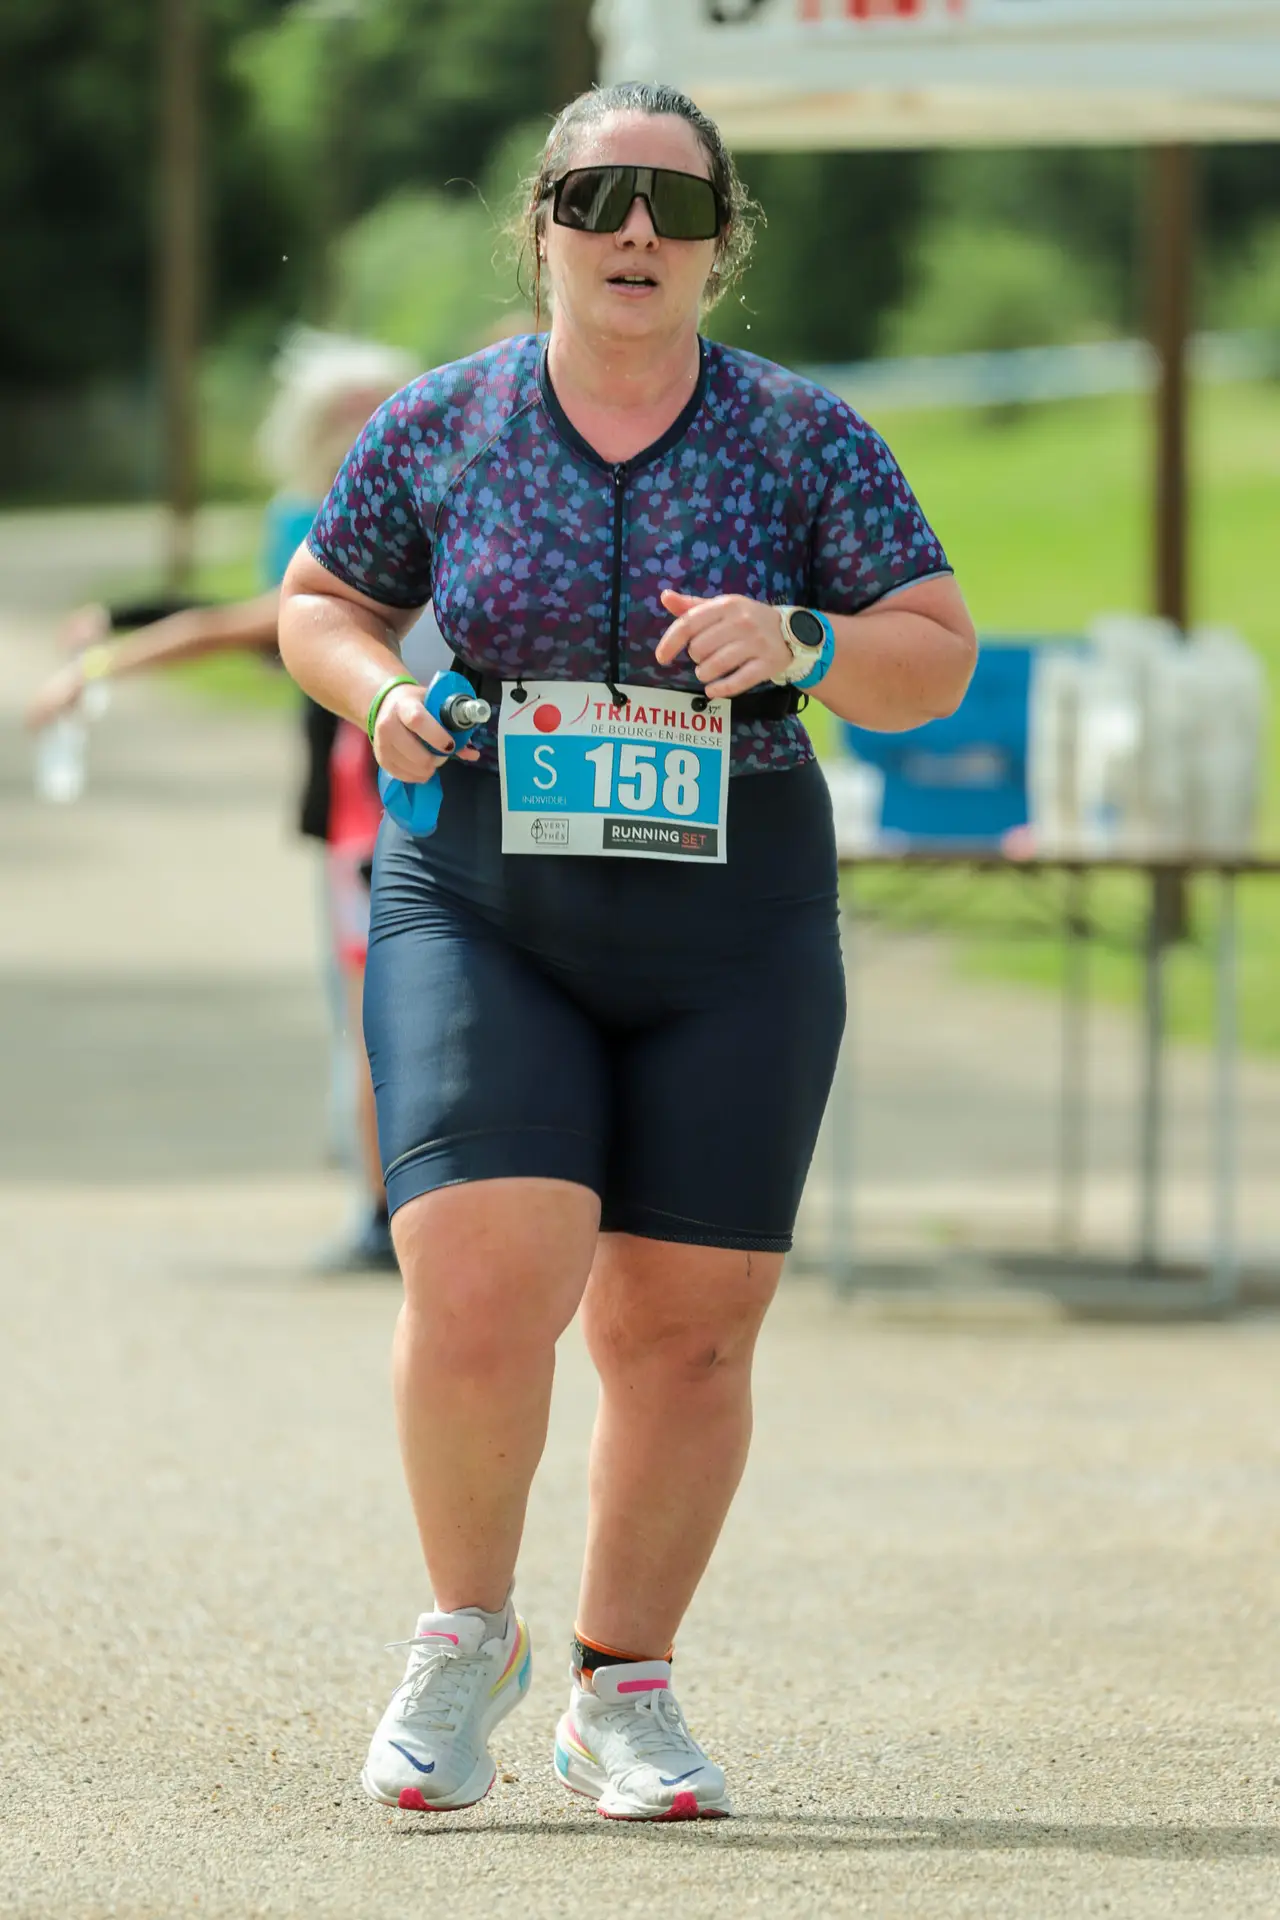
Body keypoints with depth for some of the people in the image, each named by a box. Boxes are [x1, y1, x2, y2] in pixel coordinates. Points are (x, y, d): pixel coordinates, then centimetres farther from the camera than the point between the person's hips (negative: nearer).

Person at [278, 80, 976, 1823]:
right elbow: (319, 602, 16)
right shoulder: (442, 424, 3)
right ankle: (467, 1634, 6)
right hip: (479, 911, -1)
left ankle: (624, 1688, 20)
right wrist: (380, 695, -6)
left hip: (732, 940, 1)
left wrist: (798, 647, -18)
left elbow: (939, 662, 1)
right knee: (483, 1284, -17)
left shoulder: (804, 438, 1)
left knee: (686, 1332, 2)